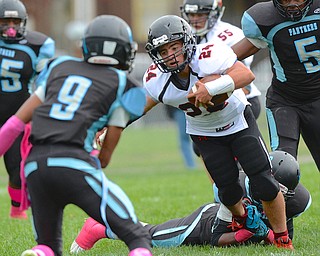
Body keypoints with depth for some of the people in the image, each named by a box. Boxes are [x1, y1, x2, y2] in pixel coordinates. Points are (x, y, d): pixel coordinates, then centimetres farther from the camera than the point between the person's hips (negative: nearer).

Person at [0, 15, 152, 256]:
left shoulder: (60, 67, 22)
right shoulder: (122, 86, 12)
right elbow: (108, 148, 12)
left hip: (35, 164, 4)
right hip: (74, 162, -4)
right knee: (137, 236, 0)